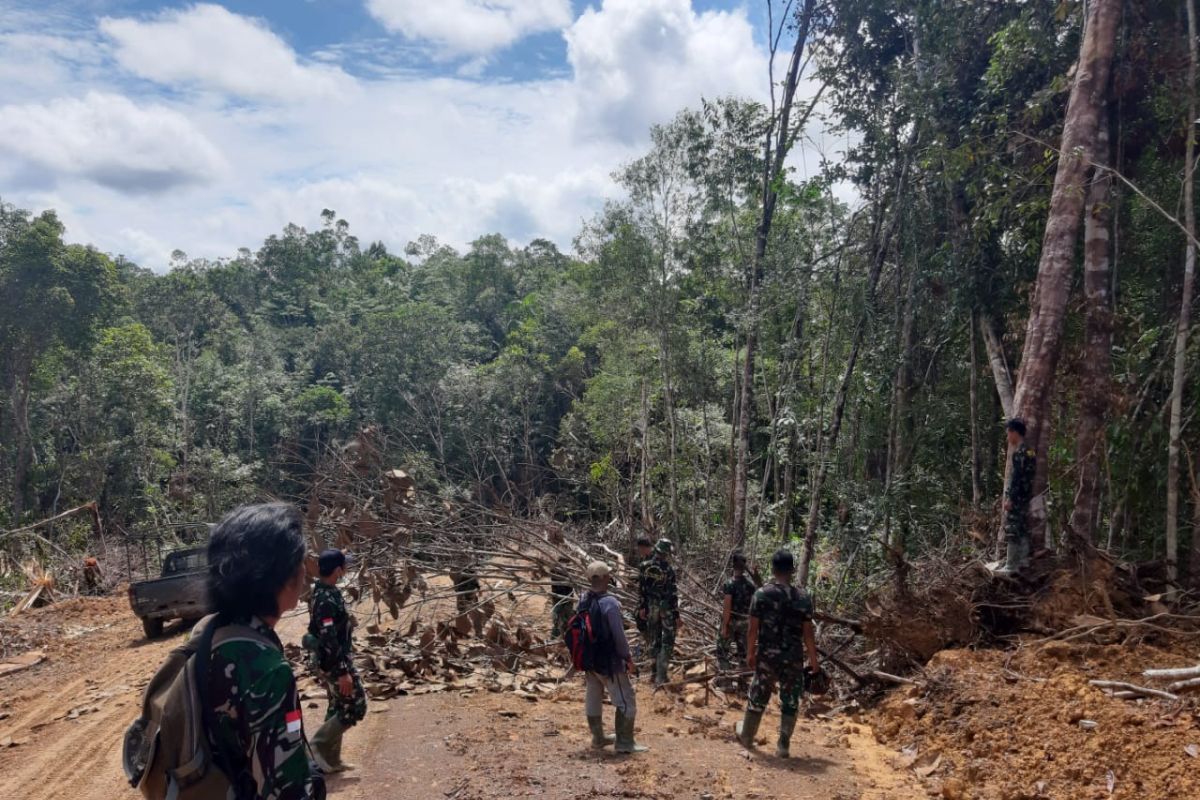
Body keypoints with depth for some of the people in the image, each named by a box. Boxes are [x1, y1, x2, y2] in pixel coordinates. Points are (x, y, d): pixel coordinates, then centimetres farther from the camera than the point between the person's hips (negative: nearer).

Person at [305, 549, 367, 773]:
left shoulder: (325, 591, 5)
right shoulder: (326, 599, -25)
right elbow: (329, 639, -26)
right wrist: (343, 671, -24)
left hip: (329, 661, 10)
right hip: (333, 662, -10)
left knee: (338, 707, 17)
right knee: (355, 707, -2)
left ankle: (331, 759, 26)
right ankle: (317, 746, 4)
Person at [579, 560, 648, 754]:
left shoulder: (583, 602, -2)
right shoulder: (609, 603, -24)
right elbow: (618, 635, -20)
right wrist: (628, 657, -6)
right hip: (609, 662, -8)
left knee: (593, 698, 19)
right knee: (626, 701, 5)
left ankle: (598, 738, 32)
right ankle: (624, 743, 8)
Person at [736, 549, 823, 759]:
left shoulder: (762, 594, -8)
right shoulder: (802, 598, -5)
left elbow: (753, 628, -6)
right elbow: (808, 633, -3)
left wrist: (750, 652, 6)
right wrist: (814, 660, 7)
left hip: (766, 656, 0)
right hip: (793, 658, 0)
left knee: (758, 697, 15)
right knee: (790, 701, 11)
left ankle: (746, 736, 31)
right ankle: (783, 746, 14)